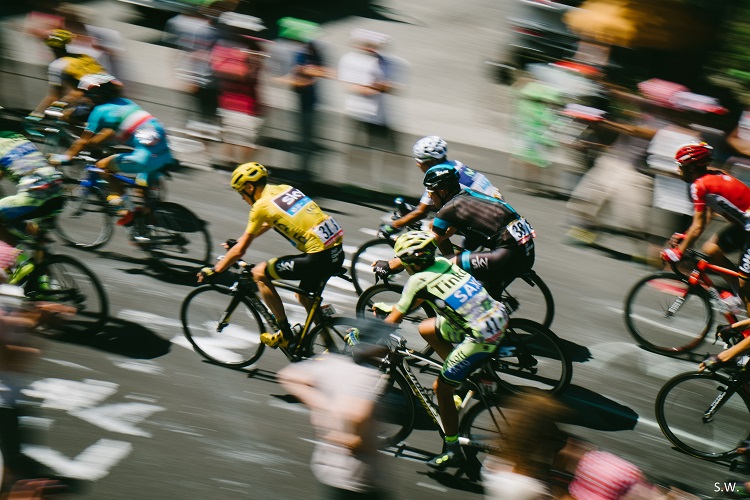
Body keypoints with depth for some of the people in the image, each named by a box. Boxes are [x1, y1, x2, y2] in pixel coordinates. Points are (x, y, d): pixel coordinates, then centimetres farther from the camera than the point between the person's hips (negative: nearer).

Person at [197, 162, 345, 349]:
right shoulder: (284, 189, 17)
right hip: (338, 252, 9)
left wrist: (214, 271, 11)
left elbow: (240, 250, -1)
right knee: (304, 296, 30)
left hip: (319, 258, -9)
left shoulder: (261, 205, -6)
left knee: (259, 273, 5)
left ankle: (285, 334, 9)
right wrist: (239, 240, 44)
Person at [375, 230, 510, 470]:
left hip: (481, 337, -8)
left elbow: (393, 321, -3)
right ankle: (463, 373, 24)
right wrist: (392, 307, 34)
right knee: (426, 329, 21)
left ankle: (453, 451, 14)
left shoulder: (418, 279, -10)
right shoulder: (443, 263, 10)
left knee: (442, 387, 5)